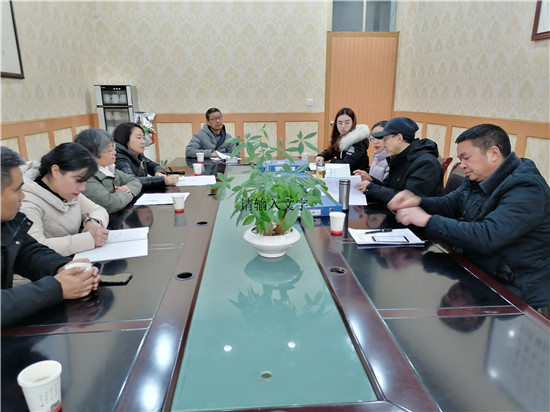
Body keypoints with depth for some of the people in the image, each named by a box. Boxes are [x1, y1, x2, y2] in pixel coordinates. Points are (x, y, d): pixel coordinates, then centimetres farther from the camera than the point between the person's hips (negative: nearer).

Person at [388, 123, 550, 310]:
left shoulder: (527, 189, -21)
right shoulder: (478, 179, 5)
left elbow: (487, 236, -33)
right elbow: (448, 204, 14)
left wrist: (428, 221, -27)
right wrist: (417, 201, -8)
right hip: (475, 271, 7)